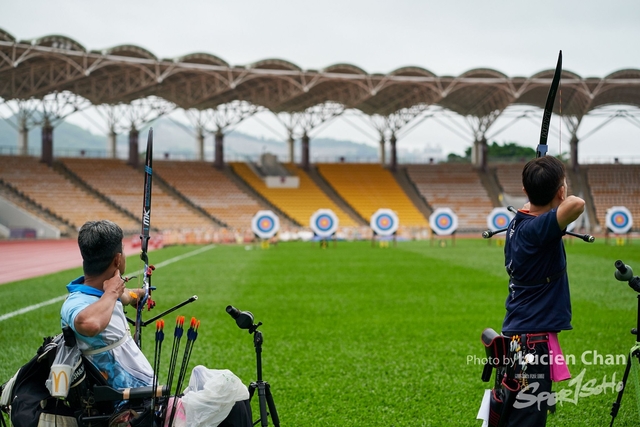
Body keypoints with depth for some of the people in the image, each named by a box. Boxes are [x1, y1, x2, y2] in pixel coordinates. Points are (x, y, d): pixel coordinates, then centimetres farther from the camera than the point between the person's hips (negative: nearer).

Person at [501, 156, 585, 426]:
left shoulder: (518, 223, 5)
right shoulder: (537, 229, -20)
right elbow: (576, 204, -37)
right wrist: (565, 198, -17)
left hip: (517, 337, 9)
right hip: (531, 343, -9)